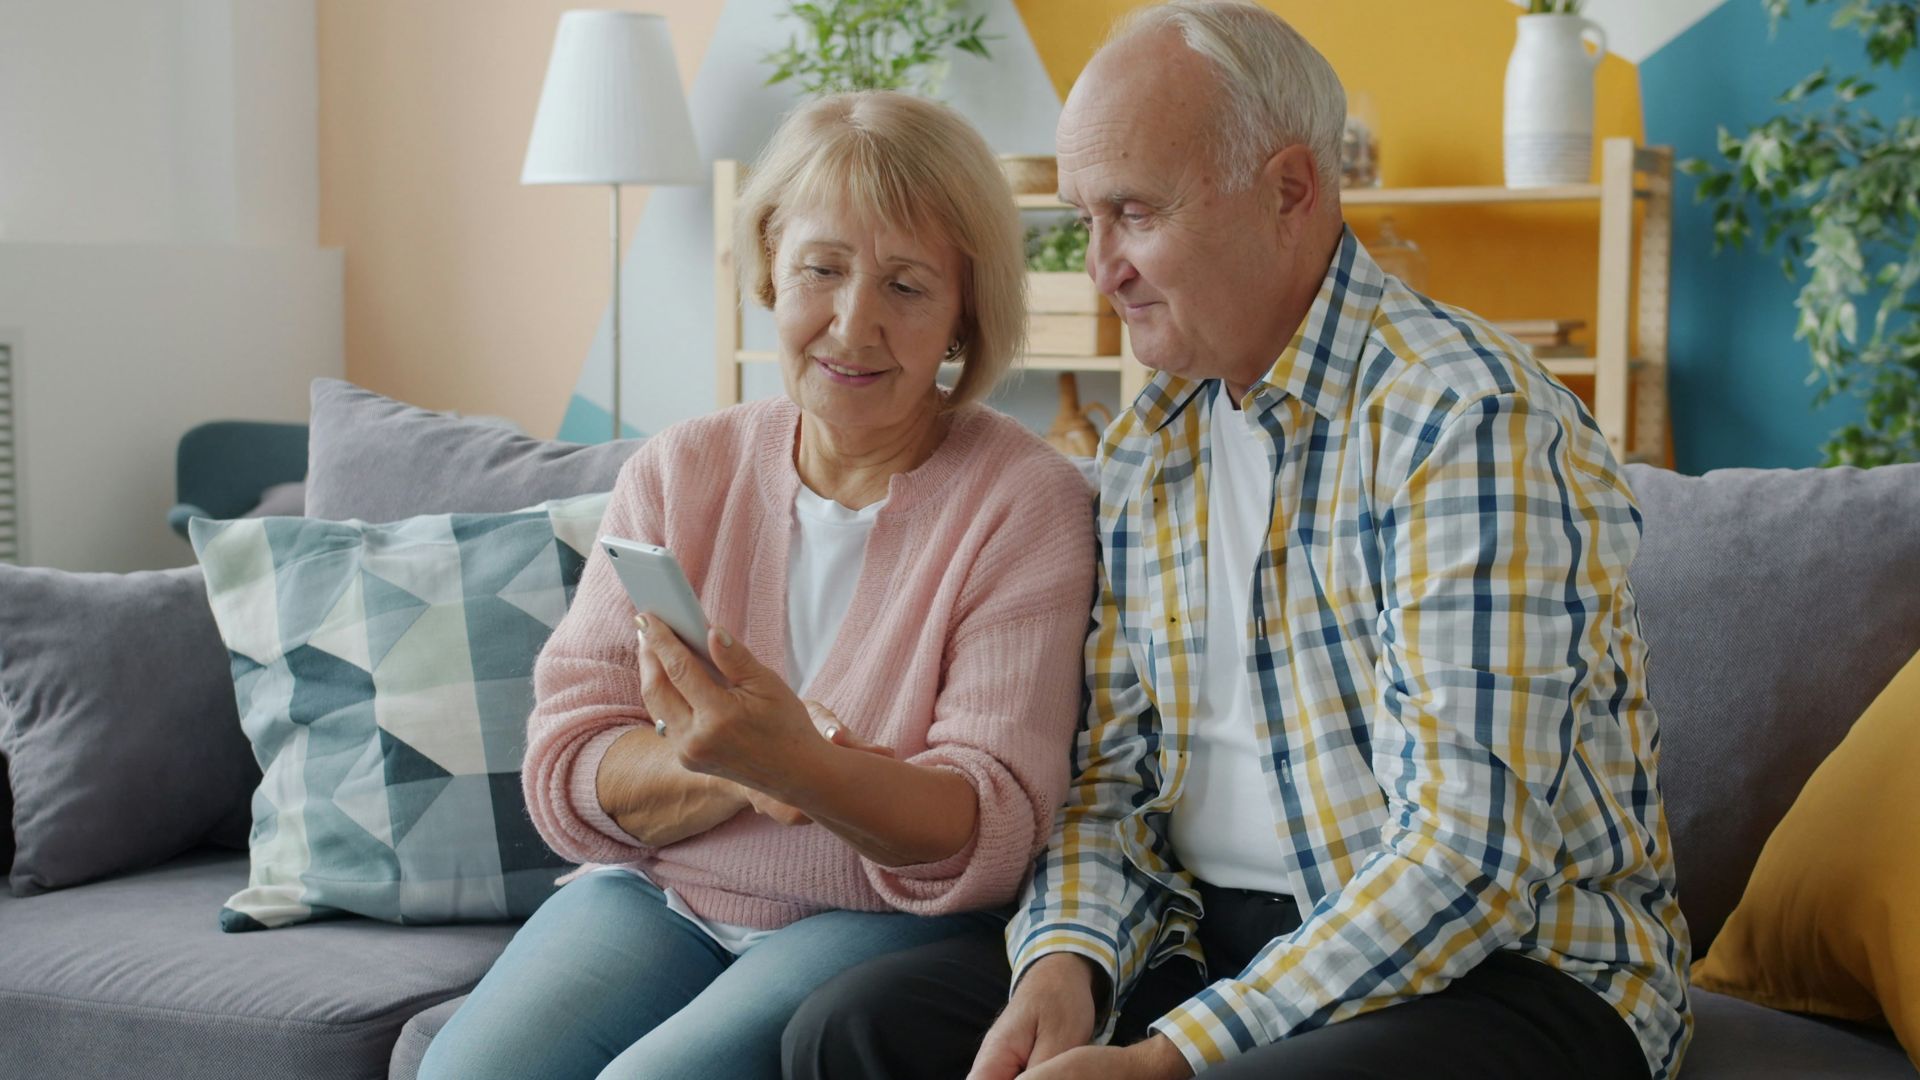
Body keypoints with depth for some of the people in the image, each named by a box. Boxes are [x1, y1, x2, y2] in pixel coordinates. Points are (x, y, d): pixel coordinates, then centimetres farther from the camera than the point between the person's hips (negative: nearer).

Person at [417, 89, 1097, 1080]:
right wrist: (723, 772, -20)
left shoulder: (1030, 503, -6)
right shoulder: (679, 472, 6)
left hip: (889, 924, -4)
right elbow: (565, 775, 1)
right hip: (652, 895, 4)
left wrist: (799, 768, -33)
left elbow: (991, 836, -13)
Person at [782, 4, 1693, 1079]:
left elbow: (1471, 854, -23)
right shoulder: (1146, 446, 10)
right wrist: (1068, 962, -10)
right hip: (1216, 937, 7)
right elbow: (1113, 770, 11)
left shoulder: (1467, 417, -17)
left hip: (1509, 962, -7)